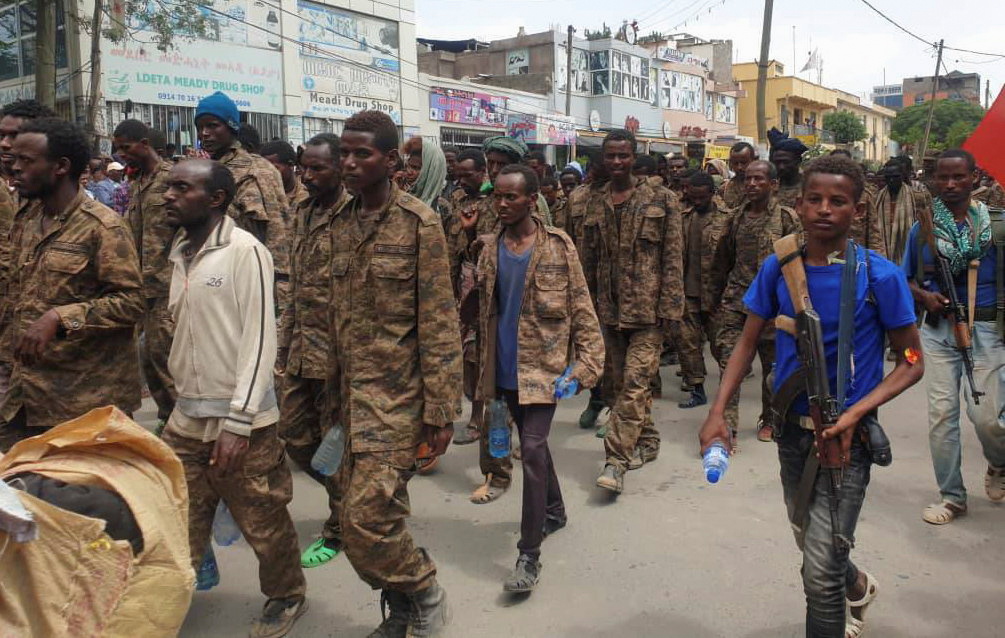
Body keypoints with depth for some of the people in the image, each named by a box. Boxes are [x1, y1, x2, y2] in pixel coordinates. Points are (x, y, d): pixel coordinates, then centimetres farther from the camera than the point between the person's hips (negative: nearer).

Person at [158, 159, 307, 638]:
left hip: (240, 419, -6)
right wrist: (183, 401, 13)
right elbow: (182, 330, 15)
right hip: (185, 417, 6)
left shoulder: (244, 251, -12)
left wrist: (237, 421, -18)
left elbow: (259, 339, -16)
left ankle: (286, 597, 33)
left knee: (263, 523, 9)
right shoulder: (180, 253, 10)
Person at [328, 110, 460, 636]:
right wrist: (334, 392, 16)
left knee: (366, 517, -10)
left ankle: (424, 594, 17)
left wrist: (441, 408, -14)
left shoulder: (419, 223, -9)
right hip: (355, 394, 7)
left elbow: (439, 322, -12)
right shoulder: (341, 225, 11)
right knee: (379, 510, 13)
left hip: (398, 394, -6)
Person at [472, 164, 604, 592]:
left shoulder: (558, 246, -7)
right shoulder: (489, 247, 5)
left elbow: (581, 307, -7)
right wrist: (487, 367, 5)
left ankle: (529, 554, -4)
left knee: (532, 449, -12)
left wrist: (587, 361, -13)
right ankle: (554, 510, 41)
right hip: (505, 367, 5)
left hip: (543, 364, -5)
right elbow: (483, 308, 10)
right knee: (532, 445, 18)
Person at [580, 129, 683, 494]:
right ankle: (645, 441, 29)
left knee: (634, 381, -11)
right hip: (609, 307, 5)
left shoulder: (661, 200, -1)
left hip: (645, 306, -5)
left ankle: (617, 459, -8)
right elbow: (588, 259, 13)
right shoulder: (596, 205, 11)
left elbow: (672, 257, -4)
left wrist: (669, 305, -11)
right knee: (617, 381, 12)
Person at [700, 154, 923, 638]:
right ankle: (857, 587, 58)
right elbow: (747, 344, 2)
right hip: (791, 429, 4)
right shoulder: (777, 268, -5)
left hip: (846, 435, -4)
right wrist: (718, 412, -10)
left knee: (820, 572, -9)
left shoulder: (880, 277, -14)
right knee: (809, 539, 25)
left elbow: (912, 363, -7)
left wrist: (855, 414, -21)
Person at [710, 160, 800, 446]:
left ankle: (768, 419, 29)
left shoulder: (786, 217, -3)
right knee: (729, 360, -7)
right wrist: (717, 292, 17)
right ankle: (728, 426, -4)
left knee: (772, 364, 10)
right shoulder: (738, 216, 11)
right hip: (735, 299, 3)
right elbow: (723, 257, 18)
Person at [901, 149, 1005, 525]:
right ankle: (952, 496, 18)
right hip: (938, 329, 2)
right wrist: (924, 295, -6)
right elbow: (906, 279, 13)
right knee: (941, 414, 3)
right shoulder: (922, 228, 5)